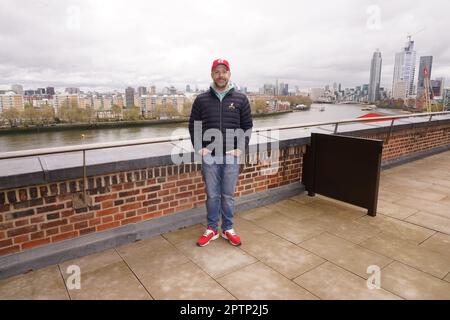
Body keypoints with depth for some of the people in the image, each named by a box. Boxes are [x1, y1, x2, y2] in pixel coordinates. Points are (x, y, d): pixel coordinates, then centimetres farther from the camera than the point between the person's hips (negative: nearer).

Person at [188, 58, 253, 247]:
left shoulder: (241, 99, 2)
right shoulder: (201, 100, 2)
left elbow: (247, 126, 5)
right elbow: (193, 126, 8)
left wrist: (241, 149, -4)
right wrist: (199, 148, -2)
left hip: (232, 156, 0)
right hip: (209, 157, 0)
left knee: (228, 195, 10)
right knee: (212, 195, 10)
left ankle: (228, 229, 27)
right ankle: (212, 229, 26)